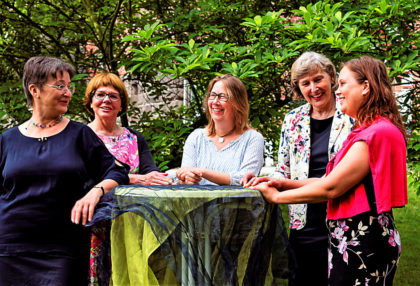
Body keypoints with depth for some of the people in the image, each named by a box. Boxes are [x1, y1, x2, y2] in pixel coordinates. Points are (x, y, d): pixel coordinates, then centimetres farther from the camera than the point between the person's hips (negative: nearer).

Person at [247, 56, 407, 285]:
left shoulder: (377, 133, -17)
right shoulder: (366, 131, 19)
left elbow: (331, 188, -18)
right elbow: (333, 181, 16)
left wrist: (277, 196, -7)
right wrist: (283, 183, 8)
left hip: (363, 245, -10)